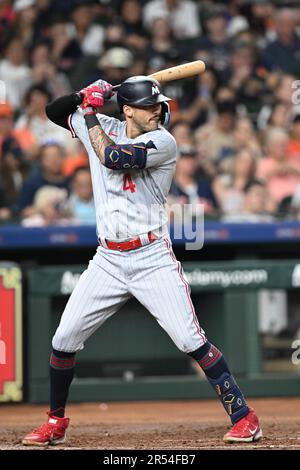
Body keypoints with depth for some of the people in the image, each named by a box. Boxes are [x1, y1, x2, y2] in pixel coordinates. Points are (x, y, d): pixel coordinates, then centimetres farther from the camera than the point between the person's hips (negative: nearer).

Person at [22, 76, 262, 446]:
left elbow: (113, 158, -23)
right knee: (64, 339, 3)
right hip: (108, 260, 5)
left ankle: (243, 416, -6)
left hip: (153, 259, -5)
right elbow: (54, 111, 18)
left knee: (191, 339, -14)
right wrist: (85, 97, -1)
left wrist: (91, 113, -11)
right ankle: (56, 422, 21)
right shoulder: (103, 127, 7)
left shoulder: (163, 142, -10)